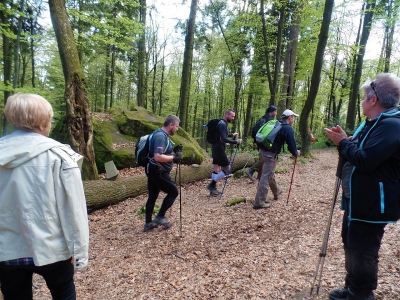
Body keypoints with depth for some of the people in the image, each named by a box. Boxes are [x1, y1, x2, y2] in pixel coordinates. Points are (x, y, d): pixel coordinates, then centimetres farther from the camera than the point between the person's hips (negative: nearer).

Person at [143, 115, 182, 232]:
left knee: (153, 196, 14)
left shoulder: (162, 135, 12)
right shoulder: (161, 136, -21)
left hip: (154, 171, 10)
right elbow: (158, 157, -31)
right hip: (158, 172, -10)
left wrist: (173, 149, 10)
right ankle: (160, 217, 10)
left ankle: (148, 223, 24)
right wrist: (174, 157, -21)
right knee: (173, 191, 2)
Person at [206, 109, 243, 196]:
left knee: (217, 168, 14)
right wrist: (236, 142, -26)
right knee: (227, 169, -5)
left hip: (216, 148, 10)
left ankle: (213, 189, 19)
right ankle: (211, 185, -2)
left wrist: (232, 135, 24)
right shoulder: (222, 124, -17)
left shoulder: (223, 123, 14)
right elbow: (223, 139, -27)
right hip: (219, 148, -10)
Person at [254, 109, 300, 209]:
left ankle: (276, 192, 48)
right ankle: (259, 202, 0)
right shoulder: (288, 129, -6)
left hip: (262, 151, 9)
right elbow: (291, 145, -7)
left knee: (270, 174, 25)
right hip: (270, 154, -9)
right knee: (266, 177, -4)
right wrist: (296, 153, 11)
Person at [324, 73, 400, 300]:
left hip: (372, 204, -11)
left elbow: (365, 160, -31)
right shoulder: (374, 123, 12)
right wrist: (345, 140, 0)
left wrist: (343, 142, -16)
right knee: (352, 245, 22)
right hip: (358, 199, 11)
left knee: (362, 253, 1)